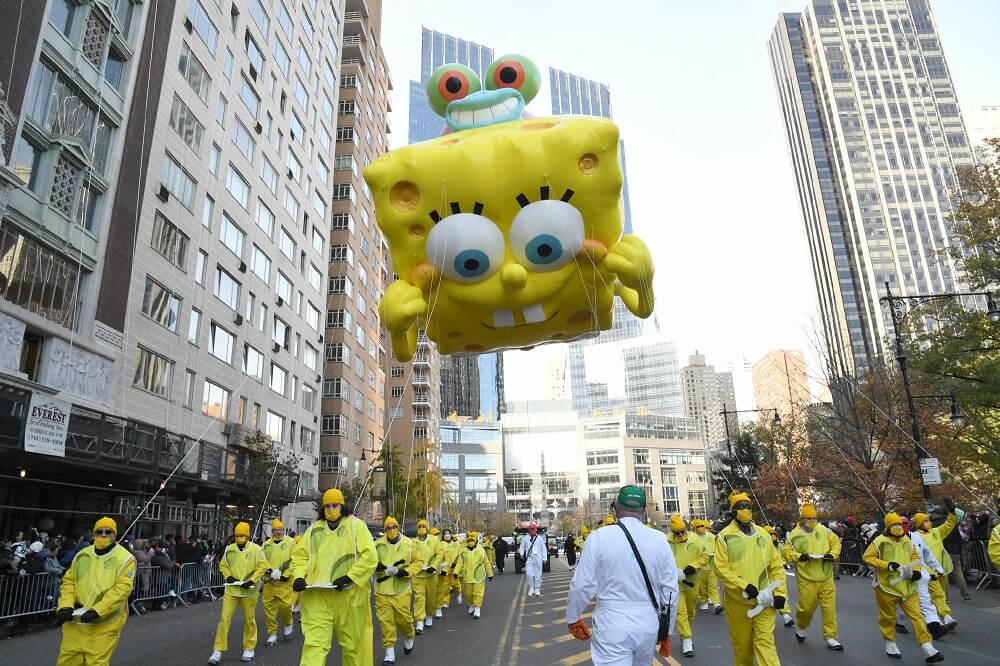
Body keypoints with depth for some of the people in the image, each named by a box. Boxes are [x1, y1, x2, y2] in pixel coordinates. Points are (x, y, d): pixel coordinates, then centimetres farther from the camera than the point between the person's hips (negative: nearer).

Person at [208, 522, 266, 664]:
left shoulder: (256, 549, -9)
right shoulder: (229, 549, 1)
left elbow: (263, 566, -10)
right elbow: (223, 565, 11)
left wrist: (252, 580, -18)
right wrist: (228, 576, -6)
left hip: (248, 591, -2)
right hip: (231, 589, 2)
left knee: (249, 620, 9)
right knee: (224, 618, -2)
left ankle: (249, 649, 25)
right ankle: (218, 651, 9)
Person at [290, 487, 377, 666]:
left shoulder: (356, 526, -1)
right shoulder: (314, 529, 10)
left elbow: (370, 556, -8)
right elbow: (300, 556, 11)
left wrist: (350, 577, -18)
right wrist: (298, 576, -8)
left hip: (348, 594, -2)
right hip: (317, 596, 2)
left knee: (352, 642, 12)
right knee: (314, 642, -7)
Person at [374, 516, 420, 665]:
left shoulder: (408, 544, -1)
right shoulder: (378, 544, -1)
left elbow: (419, 562, 4)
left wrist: (406, 572, -13)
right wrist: (390, 569, -17)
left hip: (402, 589, -1)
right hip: (382, 590, 1)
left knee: (403, 618, 3)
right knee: (386, 620, 0)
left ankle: (409, 637, 35)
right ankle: (390, 653, 12)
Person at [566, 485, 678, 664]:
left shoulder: (599, 537, -13)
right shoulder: (660, 540, -4)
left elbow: (583, 585, -10)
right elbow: (670, 590, 0)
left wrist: (573, 618, 7)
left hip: (612, 627, -4)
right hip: (649, 626, 4)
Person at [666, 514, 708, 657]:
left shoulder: (695, 540, -8)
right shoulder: (666, 542, -16)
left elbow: (704, 556, -2)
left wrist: (693, 566, -16)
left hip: (692, 583, 3)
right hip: (675, 584, -3)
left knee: (690, 611, 20)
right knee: (681, 612, -9)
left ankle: (687, 634, 42)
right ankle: (687, 641, 0)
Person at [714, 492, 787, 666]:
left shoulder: (763, 534, 5)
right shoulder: (725, 536, -8)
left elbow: (776, 566, 8)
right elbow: (721, 569, -13)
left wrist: (780, 593, 0)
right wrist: (744, 586, -21)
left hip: (764, 601, 2)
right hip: (738, 600, -2)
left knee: (765, 642, -1)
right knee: (742, 644, 12)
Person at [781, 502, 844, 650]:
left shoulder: (823, 530, 1)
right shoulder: (795, 535, -9)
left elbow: (835, 541, 10)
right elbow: (786, 552, -5)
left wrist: (833, 554, -7)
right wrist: (799, 556, -21)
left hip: (826, 577, 3)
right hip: (807, 579, -3)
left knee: (829, 608, 4)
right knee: (806, 607, 3)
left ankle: (830, 637, 15)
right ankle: (801, 628, 31)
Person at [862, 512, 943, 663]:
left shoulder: (907, 541, 9)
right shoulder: (880, 541, -10)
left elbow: (915, 557, 18)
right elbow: (867, 557, -12)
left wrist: (916, 570, -1)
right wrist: (887, 565, -21)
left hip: (907, 586, 4)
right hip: (887, 586, -4)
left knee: (916, 615, -2)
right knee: (889, 617, 10)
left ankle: (928, 649, 0)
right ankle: (890, 644, 27)